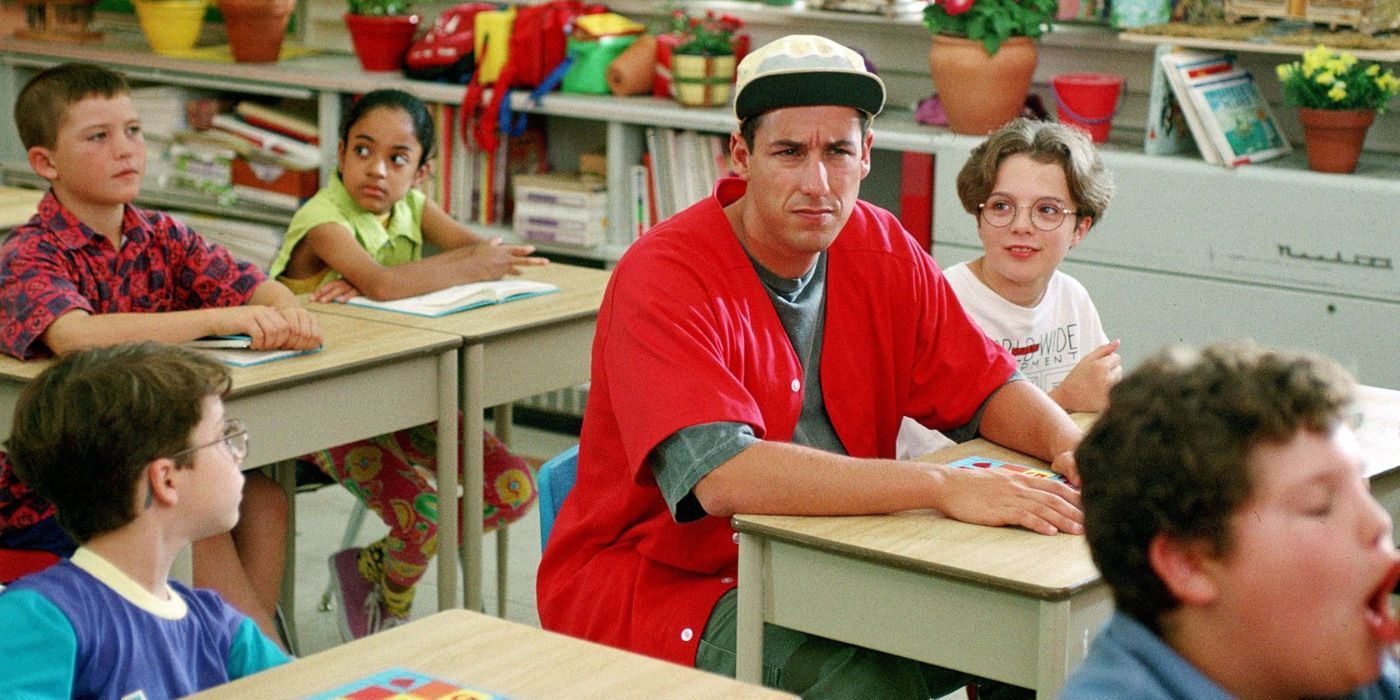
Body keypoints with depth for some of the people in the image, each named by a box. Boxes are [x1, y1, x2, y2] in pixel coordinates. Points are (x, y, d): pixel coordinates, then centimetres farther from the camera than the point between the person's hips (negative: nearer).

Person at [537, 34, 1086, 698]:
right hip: (653, 585, -6)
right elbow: (717, 477, -33)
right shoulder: (663, 276, -20)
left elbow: (988, 388, 10)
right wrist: (943, 485, -36)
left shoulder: (880, 250, 3)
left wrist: (1070, 444, -15)